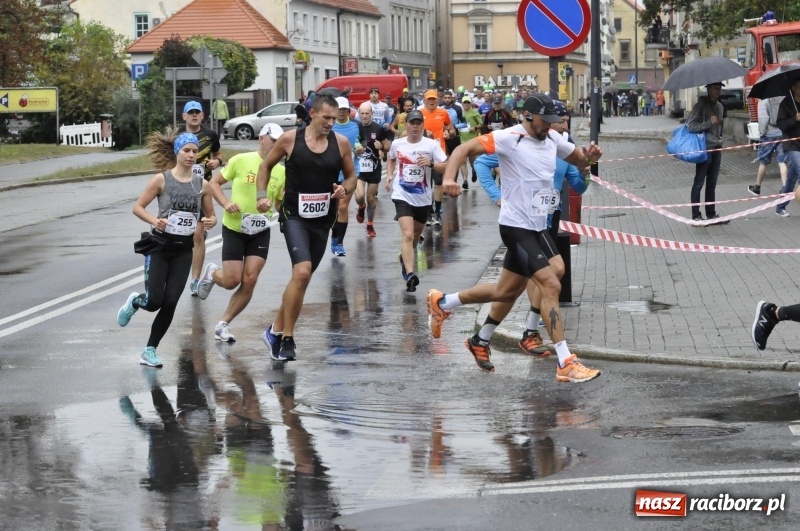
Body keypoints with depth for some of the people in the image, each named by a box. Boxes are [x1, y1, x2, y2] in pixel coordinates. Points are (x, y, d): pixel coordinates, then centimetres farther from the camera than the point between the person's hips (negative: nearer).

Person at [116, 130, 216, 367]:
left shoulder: (202, 184, 3)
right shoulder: (162, 180, -7)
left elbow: (211, 215, 12)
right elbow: (138, 207, -4)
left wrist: (210, 222, -11)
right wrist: (155, 220, -22)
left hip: (184, 250, 3)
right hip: (160, 246, -3)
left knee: (170, 303, -3)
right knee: (154, 301, -9)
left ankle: (150, 350, 11)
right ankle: (135, 302, 29)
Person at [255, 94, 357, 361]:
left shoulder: (341, 143, 0)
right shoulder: (290, 139, -6)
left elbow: (351, 176, 11)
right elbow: (266, 165, 9)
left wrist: (345, 189, -11)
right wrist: (262, 195, -2)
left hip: (323, 219, 4)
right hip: (295, 216, -4)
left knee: (301, 278, 12)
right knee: (302, 272, -22)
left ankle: (276, 330, 30)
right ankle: (287, 339, -12)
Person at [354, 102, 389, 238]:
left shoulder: (378, 129, -4)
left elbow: (387, 147, 6)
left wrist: (381, 146, -16)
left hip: (374, 168, 1)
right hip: (358, 167, -1)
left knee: (371, 199, 9)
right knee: (359, 196, -17)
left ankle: (370, 225, 26)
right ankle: (361, 207, 20)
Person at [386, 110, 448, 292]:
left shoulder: (432, 145, -7)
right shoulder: (397, 144, 0)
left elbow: (446, 167, -12)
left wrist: (430, 163, -29)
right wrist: (389, 175, 8)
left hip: (423, 198, 2)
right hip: (402, 196, -2)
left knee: (416, 236, 20)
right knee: (408, 235, -19)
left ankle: (405, 259, 49)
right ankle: (410, 274, -28)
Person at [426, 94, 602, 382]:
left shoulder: (554, 139, 6)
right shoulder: (509, 138, -14)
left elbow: (579, 160, 19)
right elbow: (465, 148, -16)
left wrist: (590, 157, -6)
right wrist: (448, 177, -33)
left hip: (537, 226, 8)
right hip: (517, 226, -8)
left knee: (507, 292, 17)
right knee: (551, 286, -15)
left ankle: (441, 303, 37)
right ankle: (566, 364, -11)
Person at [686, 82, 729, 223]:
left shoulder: (719, 106, 13)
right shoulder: (700, 106, -10)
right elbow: (690, 126, -17)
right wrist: (709, 122, -21)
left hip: (716, 148, 7)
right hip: (704, 148, -7)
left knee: (712, 184, 12)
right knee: (699, 183, -1)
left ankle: (711, 214, 18)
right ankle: (696, 216, 3)